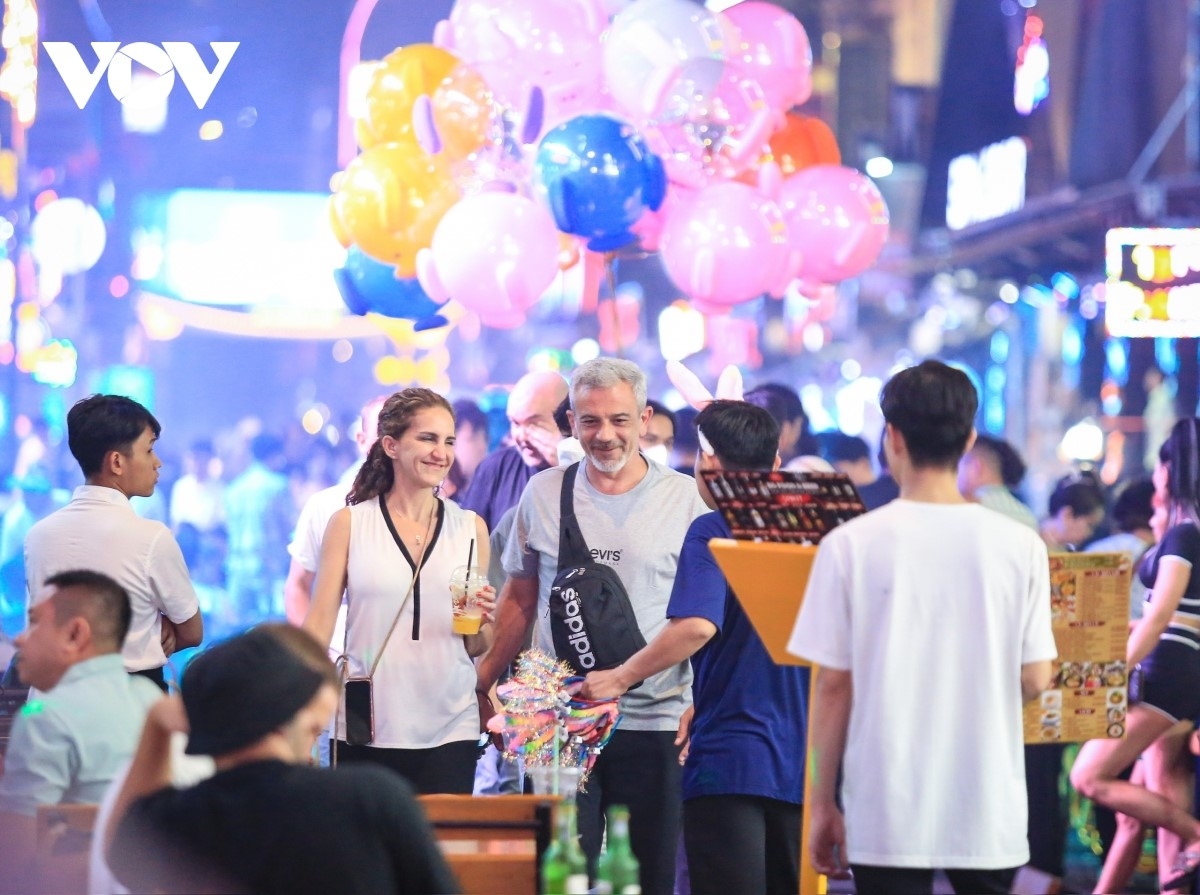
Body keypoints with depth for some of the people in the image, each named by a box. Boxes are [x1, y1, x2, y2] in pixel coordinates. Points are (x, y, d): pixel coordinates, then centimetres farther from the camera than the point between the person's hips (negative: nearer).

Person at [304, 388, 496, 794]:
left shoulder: (471, 528, 10)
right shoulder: (349, 524, 4)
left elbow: (477, 646, 14)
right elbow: (319, 623, 2)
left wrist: (482, 622, -8)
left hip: (448, 731, 2)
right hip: (364, 731, -1)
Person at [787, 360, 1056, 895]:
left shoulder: (852, 545, -6)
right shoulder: (1019, 546, -2)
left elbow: (833, 685, -4)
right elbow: (1034, 679, 0)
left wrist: (822, 802, 5)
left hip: (888, 815, -1)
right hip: (989, 812, 1)